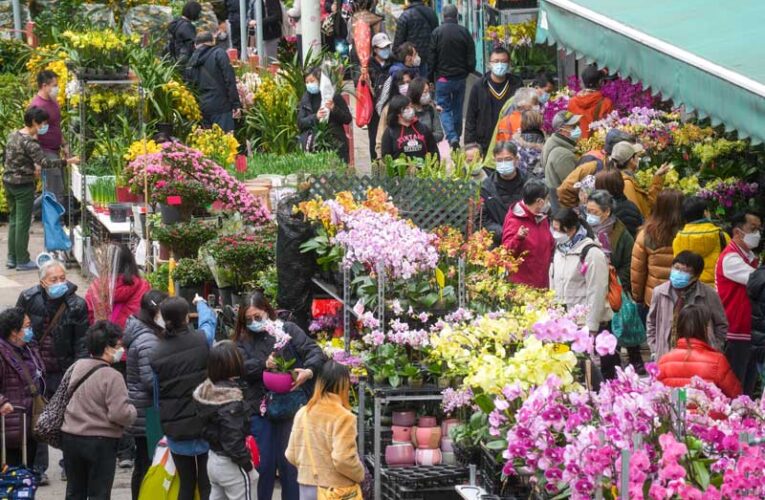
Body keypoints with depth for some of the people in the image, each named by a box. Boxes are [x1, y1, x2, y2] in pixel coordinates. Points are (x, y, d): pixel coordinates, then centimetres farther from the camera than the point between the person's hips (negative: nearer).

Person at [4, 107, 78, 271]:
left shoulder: (13, 135, 6)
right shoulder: (29, 142, -20)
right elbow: (45, 162, -26)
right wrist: (68, 162, -24)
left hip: (8, 182, 8)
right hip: (23, 185, -8)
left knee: (13, 220, 16)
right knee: (23, 223, 1)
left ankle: (12, 258, 21)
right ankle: (22, 261, 7)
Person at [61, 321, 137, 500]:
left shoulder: (77, 367, 3)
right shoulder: (112, 376, -18)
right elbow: (120, 414, -22)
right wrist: (132, 411, -2)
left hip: (70, 438, 6)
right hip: (101, 442, -6)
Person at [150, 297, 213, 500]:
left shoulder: (156, 355, -4)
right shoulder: (202, 340, -9)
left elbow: (157, 393, 2)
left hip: (176, 428, 2)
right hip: (204, 423, -2)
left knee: (186, 483, 12)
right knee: (207, 483, 5)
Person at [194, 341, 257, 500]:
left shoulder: (206, 390, -1)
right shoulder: (231, 399, -25)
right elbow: (233, 438, -25)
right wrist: (247, 463, -15)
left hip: (213, 460, 8)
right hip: (231, 465, -8)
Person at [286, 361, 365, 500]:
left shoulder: (302, 413, 3)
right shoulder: (343, 417, -15)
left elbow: (291, 455, 7)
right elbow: (343, 459, -20)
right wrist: (359, 475, -3)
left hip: (307, 487, 6)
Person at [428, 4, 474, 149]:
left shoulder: (437, 33, -10)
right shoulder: (464, 32, -4)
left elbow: (431, 57, -7)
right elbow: (471, 57, 0)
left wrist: (431, 77, 2)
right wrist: (468, 71, 15)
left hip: (442, 77, -2)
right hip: (460, 77, 2)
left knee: (445, 108, 3)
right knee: (458, 108, 16)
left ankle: (452, 137, -15)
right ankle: (457, 135, 24)